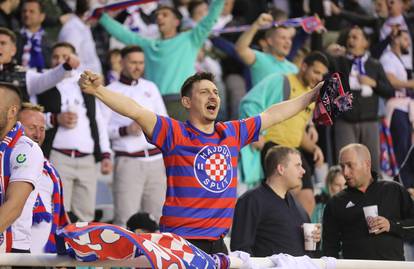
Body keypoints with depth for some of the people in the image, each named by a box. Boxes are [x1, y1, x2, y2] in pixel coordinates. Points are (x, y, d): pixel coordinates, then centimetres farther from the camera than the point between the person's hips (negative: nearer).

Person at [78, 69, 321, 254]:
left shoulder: (232, 134, 13)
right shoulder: (175, 133, -2)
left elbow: (273, 115, 24)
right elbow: (135, 111, -15)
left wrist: (311, 97, 32)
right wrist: (98, 90, -28)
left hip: (216, 243, 5)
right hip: (179, 242, -5)